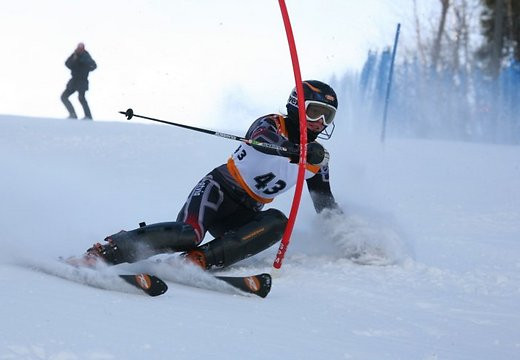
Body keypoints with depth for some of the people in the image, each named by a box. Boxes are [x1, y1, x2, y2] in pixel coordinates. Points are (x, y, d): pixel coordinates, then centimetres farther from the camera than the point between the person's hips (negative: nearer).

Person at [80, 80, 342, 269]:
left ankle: (202, 259, -38)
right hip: (219, 190, -6)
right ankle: (102, 252, -31)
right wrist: (298, 153, -52)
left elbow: (327, 206, 20)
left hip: (244, 215, 6)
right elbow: (263, 141, -32)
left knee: (277, 222, -28)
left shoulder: (317, 158, 11)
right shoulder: (270, 125, -6)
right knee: (189, 234, -34)